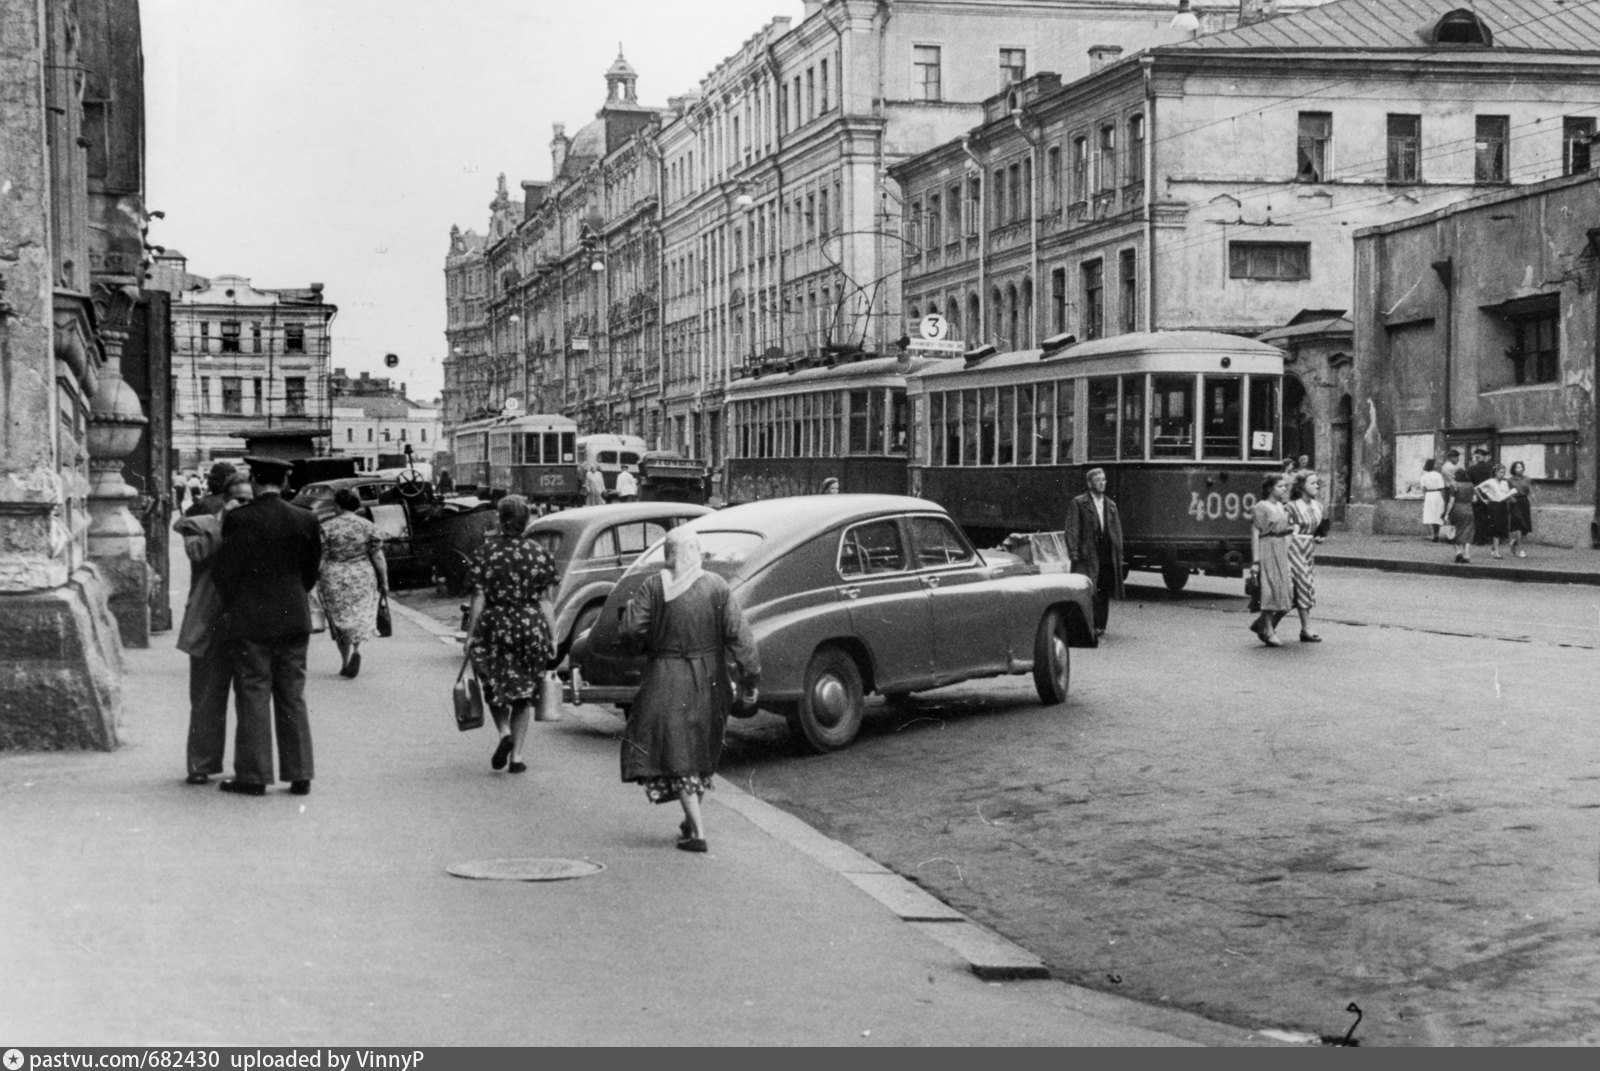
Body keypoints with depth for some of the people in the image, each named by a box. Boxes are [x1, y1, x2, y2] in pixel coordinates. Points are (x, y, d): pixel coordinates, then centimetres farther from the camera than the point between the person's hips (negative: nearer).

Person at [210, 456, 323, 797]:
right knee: (292, 698, 10)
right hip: (294, 618, 3)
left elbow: (223, 570, -7)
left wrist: (231, 606, 10)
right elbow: (312, 569, 7)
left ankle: (253, 776, 4)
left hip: (251, 619, -3)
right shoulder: (305, 520, 0)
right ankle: (299, 775, 10)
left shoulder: (239, 519, -11)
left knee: (253, 696, 3)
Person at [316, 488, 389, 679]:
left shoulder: (326, 527, -6)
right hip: (363, 579, 1)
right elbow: (378, 558, -2)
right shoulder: (368, 526, -2)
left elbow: (321, 560, -7)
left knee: (340, 621, 12)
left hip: (334, 582, -1)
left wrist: (317, 582, 3)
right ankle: (356, 650, -12)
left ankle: (346, 662, 12)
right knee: (362, 618, 13)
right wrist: (384, 582, 6)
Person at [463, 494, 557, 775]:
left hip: (494, 625, -1)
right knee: (524, 693, 11)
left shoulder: (485, 552, -5)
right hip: (531, 625, 1)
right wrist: (551, 638, 3)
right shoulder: (538, 553, -2)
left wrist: (470, 635, -2)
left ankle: (504, 732, -9)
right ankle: (516, 755, 9)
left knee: (495, 687, 17)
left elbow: (479, 599, -7)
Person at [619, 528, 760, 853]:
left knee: (675, 752, 1)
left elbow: (630, 631, -14)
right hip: (709, 680, 3)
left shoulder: (654, 587, -10)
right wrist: (750, 678, -3)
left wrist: (631, 607, 8)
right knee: (700, 748, 21)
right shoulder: (716, 587, -3)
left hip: (668, 681, -3)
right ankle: (693, 822, 31)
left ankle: (698, 831, -9)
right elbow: (739, 634, -7)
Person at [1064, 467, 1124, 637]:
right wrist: (1073, 553, -12)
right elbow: (1072, 530, -3)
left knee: (1104, 593, 5)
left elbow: (1117, 531, 18)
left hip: (1108, 557, 5)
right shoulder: (1078, 503, 2)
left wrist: (1119, 553, 9)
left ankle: (1100, 626, 12)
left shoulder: (1111, 505, 18)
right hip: (1087, 556, -5)